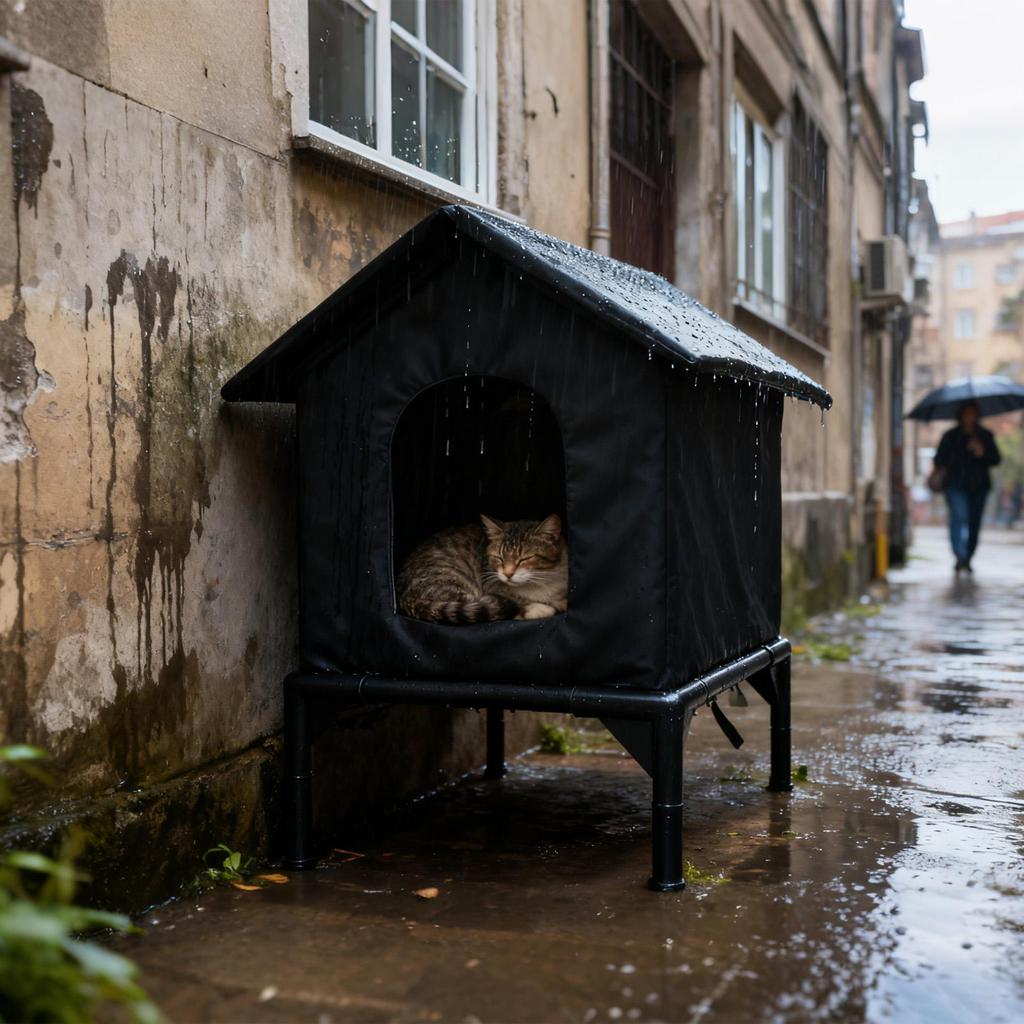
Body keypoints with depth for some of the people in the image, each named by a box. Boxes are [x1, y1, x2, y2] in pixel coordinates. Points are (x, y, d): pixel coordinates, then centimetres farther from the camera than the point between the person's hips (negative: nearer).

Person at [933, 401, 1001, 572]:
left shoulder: (986, 436, 12)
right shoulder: (950, 436, 7)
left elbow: (996, 460, 6)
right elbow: (939, 458, 7)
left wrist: (982, 454, -12)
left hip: (979, 487, 3)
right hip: (956, 485, -2)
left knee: (974, 524, 3)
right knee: (958, 516, -21)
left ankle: (967, 559, 15)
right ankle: (960, 556, -29)